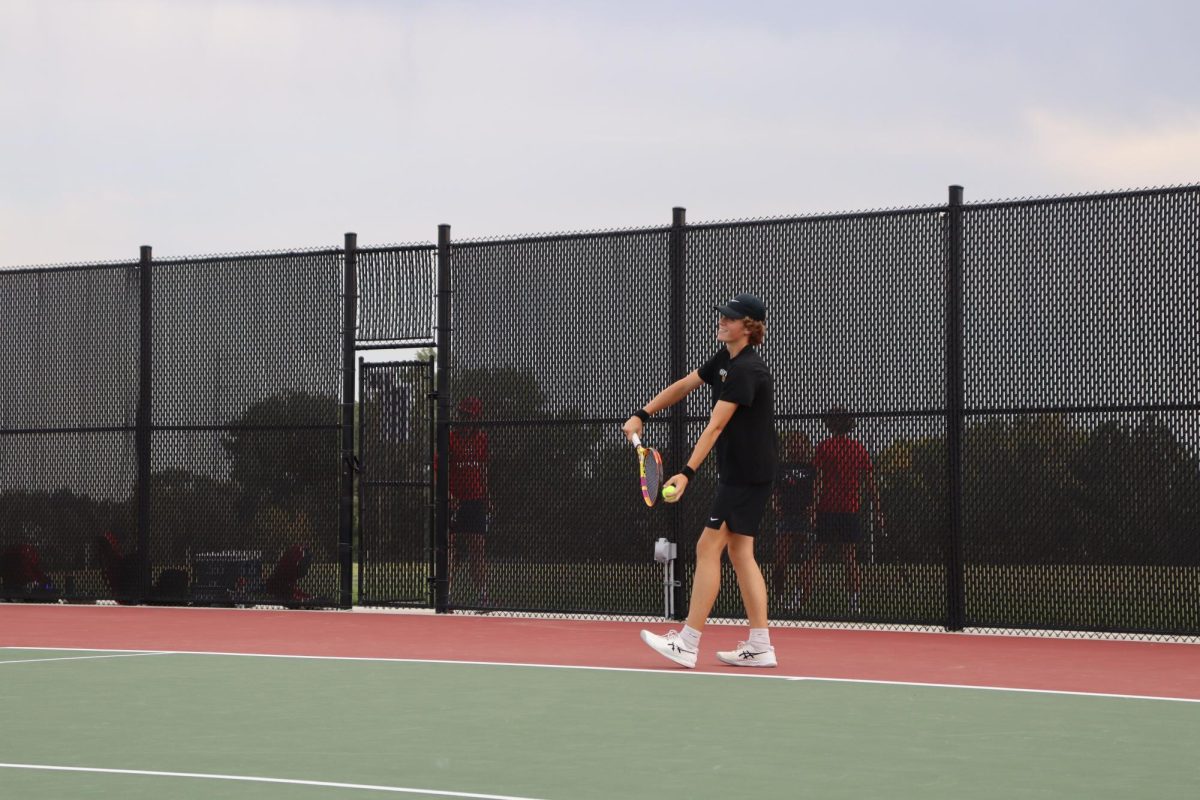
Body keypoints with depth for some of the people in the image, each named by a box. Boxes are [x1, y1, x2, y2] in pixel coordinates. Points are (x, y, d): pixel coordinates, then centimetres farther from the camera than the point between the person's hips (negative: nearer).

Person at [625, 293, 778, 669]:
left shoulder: (746, 370, -20)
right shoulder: (724, 359, 9)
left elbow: (715, 426, -26)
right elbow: (683, 386, 19)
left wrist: (687, 473, -30)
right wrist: (641, 415, 12)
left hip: (746, 475, -10)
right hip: (736, 473, 10)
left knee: (708, 548, -8)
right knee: (740, 553, 8)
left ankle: (687, 644, -6)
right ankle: (760, 646, 8)